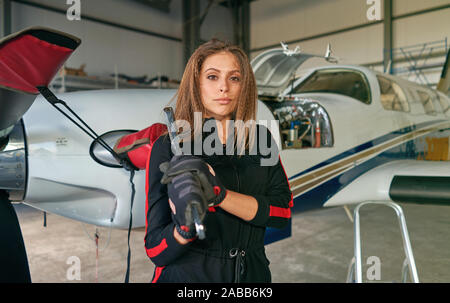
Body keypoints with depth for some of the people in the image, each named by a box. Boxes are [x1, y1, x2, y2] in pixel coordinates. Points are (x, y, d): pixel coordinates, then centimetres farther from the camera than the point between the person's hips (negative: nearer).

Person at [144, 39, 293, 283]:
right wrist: (186, 227, -33)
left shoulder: (260, 139, -3)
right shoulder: (168, 147, -11)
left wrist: (219, 194, -25)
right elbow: (156, 249, -13)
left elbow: (282, 211, -13)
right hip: (186, 275, -2)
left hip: (252, 273, 3)